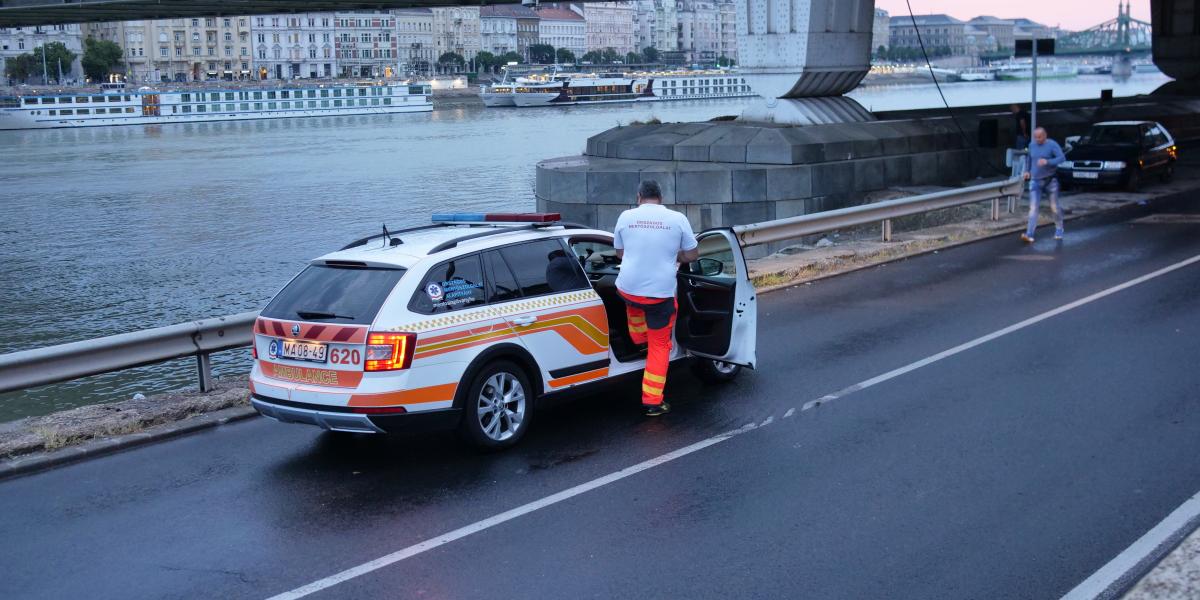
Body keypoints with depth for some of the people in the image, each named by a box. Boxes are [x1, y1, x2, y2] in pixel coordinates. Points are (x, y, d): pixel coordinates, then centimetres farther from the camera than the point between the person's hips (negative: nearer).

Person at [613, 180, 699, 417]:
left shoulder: (626, 217, 1)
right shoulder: (677, 219, -4)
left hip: (627, 288, 2)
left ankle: (639, 338, 55)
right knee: (659, 346, 11)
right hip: (661, 292, -2)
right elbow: (692, 255, 4)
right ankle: (652, 401, 12)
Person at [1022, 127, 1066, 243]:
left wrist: (1047, 161, -32)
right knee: (1033, 207, -9)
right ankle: (1029, 235, -17)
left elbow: (1062, 158, -20)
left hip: (1050, 180, -3)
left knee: (1054, 207, 8)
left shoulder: (1052, 145, -11)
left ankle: (1059, 230, 30)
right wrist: (1027, 170, 11)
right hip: (1035, 181, 3)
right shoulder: (1032, 145, 5)